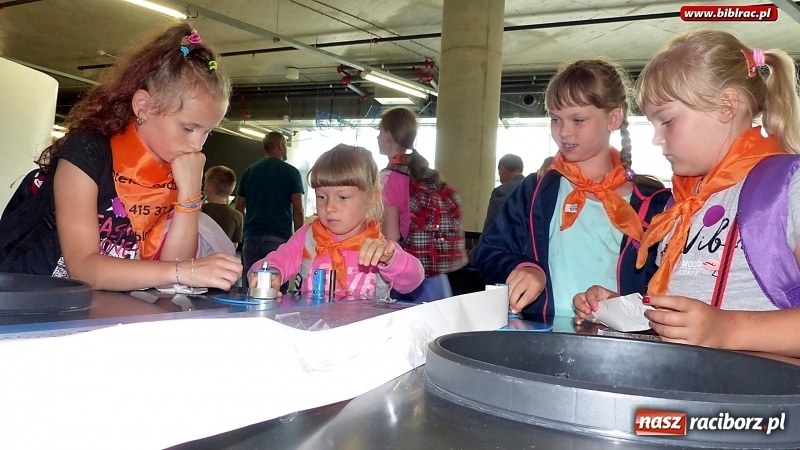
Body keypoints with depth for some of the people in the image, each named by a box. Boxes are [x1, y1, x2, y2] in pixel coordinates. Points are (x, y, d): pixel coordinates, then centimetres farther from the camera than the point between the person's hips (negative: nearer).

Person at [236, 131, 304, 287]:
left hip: (251, 238, 4)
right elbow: (298, 210, -5)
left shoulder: (249, 172, 12)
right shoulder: (291, 172, 0)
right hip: (280, 238, -4)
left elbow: (239, 208, 13)